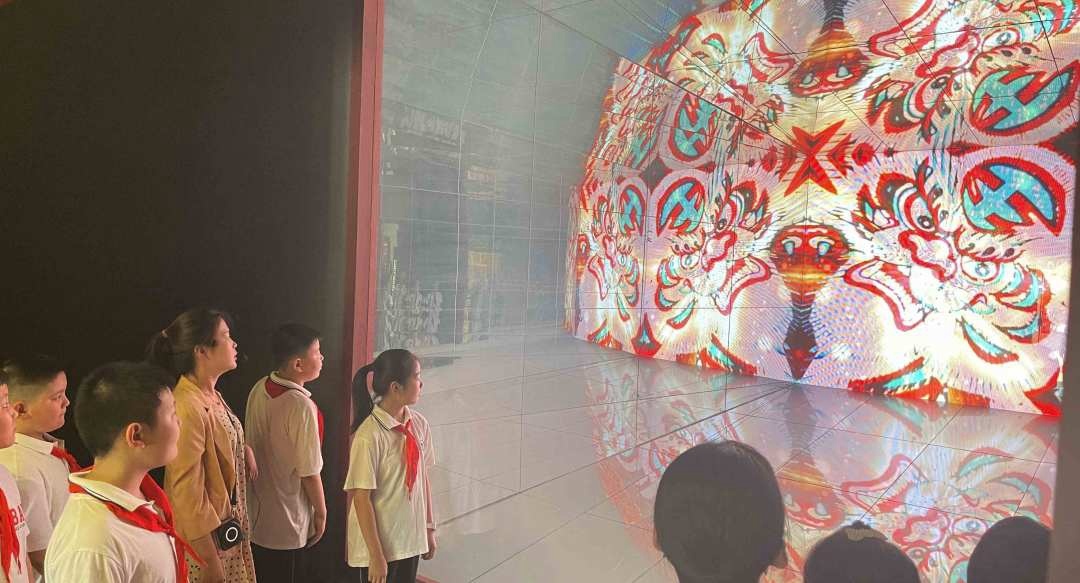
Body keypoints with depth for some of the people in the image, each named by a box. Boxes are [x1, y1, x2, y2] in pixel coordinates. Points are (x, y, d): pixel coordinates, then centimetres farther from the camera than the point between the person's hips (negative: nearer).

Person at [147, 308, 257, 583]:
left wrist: (243, 450, -1)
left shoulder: (212, 397, 3)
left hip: (227, 529, 8)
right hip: (205, 539, -8)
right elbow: (187, 494, -24)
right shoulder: (187, 407, -24)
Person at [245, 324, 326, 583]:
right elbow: (309, 472, -21)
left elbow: (253, 447, 7)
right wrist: (321, 512, -6)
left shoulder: (259, 389, -5)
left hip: (256, 513, 7)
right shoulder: (301, 406, -28)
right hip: (286, 523, -7)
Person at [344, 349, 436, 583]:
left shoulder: (419, 424, -4)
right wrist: (376, 555, -15)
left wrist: (429, 528, 11)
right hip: (379, 544, -6)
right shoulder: (369, 435, -22)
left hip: (412, 539, 6)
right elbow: (361, 498, -18)